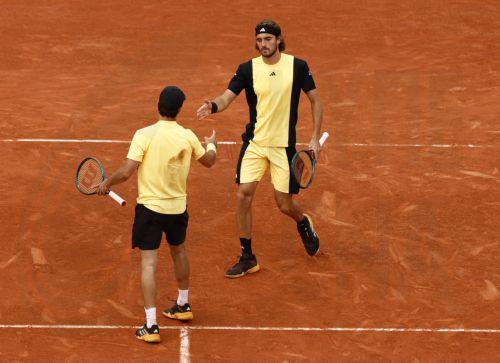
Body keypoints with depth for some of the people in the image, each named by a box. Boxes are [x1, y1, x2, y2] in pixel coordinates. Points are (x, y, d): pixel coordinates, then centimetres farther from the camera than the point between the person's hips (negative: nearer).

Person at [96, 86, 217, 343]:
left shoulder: (144, 135, -17)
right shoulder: (188, 136, -4)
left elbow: (126, 172, -20)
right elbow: (209, 161, 15)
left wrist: (106, 184, 0)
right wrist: (212, 145, 37)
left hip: (150, 207, -4)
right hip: (178, 206, 4)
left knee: (148, 263, -2)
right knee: (179, 252, 27)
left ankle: (151, 326, -7)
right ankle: (183, 306, 44)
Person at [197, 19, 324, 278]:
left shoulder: (297, 66, -5)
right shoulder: (248, 68, -3)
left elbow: (315, 101, 3)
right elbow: (227, 97, -12)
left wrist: (315, 138, -2)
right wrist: (212, 106, -36)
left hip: (283, 145, -1)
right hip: (254, 143, 1)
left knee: (284, 204, 2)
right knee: (244, 194, -9)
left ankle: (303, 223, 40)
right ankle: (247, 258, 4)